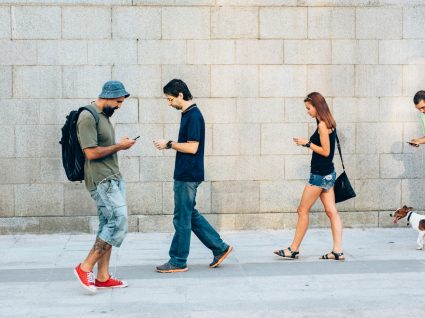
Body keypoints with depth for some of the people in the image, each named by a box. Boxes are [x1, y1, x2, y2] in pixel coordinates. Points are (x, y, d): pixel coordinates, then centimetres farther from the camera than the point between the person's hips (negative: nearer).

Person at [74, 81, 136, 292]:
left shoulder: (103, 116, 16)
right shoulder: (88, 117, -15)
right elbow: (91, 152, -20)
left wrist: (120, 146, 6)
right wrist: (119, 146, -11)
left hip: (113, 178, 10)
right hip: (102, 180, -10)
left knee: (109, 226, 8)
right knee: (119, 223, -13)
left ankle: (103, 277, 12)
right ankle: (85, 268, -4)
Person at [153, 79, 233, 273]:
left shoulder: (193, 116, -16)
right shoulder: (189, 114, 14)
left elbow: (192, 147, -21)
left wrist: (169, 144, -13)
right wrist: (170, 145, 6)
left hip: (187, 176, -10)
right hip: (186, 174, 10)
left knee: (182, 218, -1)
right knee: (190, 215, 15)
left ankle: (178, 262, 9)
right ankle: (220, 248, 20)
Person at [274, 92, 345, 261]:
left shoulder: (322, 125, -16)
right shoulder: (329, 123, 12)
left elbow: (325, 151, -18)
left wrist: (307, 143, -12)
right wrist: (309, 143, 7)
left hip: (320, 175, -10)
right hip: (328, 174, 10)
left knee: (303, 210, 1)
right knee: (332, 211, 5)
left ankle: (294, 249, 9)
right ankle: (338, 251, 2)